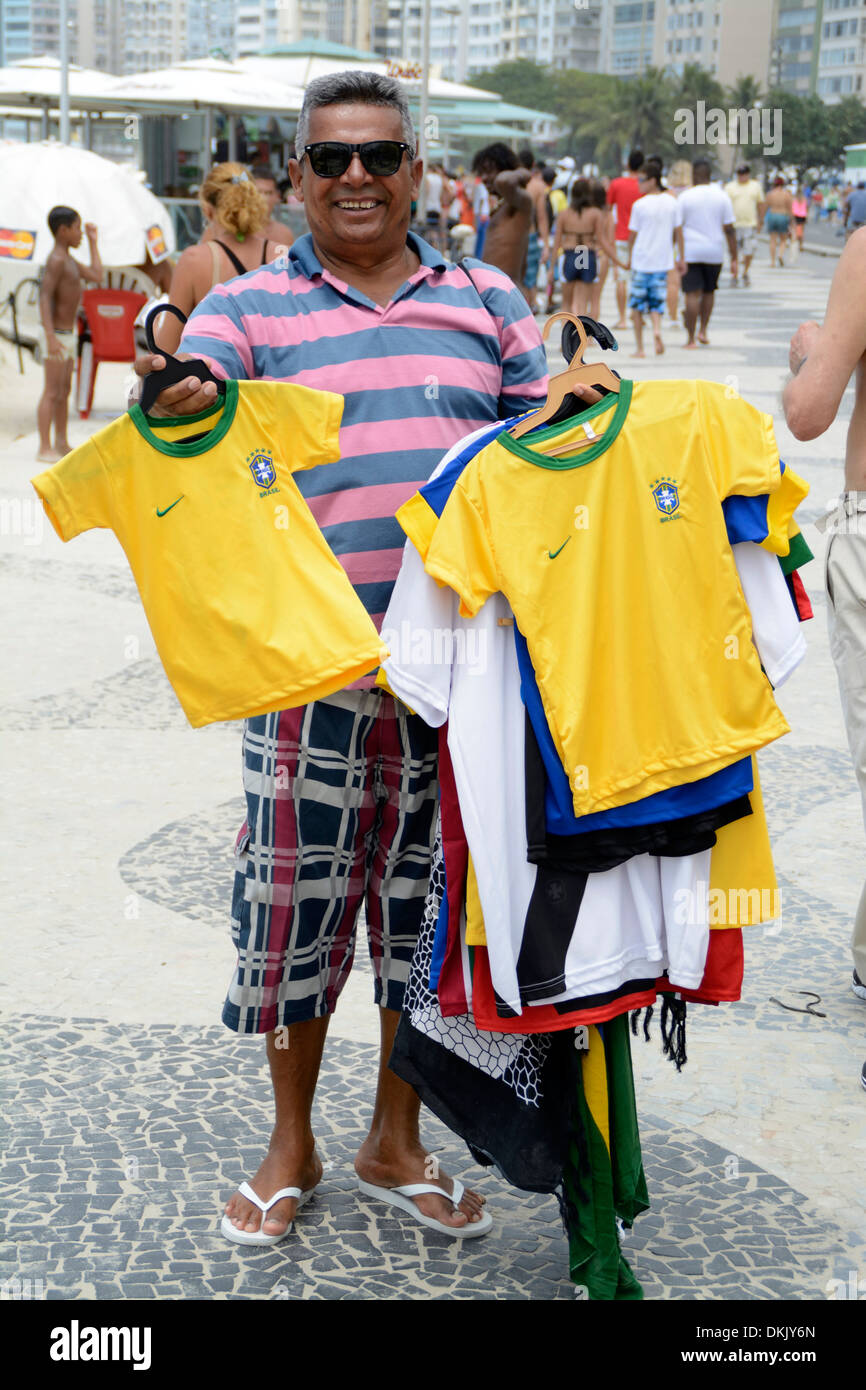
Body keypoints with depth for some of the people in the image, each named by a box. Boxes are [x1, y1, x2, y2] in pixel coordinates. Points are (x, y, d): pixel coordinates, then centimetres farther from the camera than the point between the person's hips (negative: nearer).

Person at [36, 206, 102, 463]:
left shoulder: (68, 260, 14)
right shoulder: (56, 259, -16)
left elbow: (96, 276, 20)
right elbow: (45, 296, -23)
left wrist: (93, 241, 21)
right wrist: (51, 337, -30)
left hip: (66, 335, 10)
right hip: (57, 335, -10)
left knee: (64, 391, 14)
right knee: (52, 392, -9)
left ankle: (61, 444, 20)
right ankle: (45, 449, -9)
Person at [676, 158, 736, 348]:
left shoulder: (685, 197, -4)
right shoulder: (721, 196, 1)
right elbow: (729, 229, 0)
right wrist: (734, 259, 3)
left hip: (690, 252, -2)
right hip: (715, 253, 2)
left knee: (692, 295, -2)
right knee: (709, 292, 20)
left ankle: (691, 339, -4)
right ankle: (703, 331, 13)